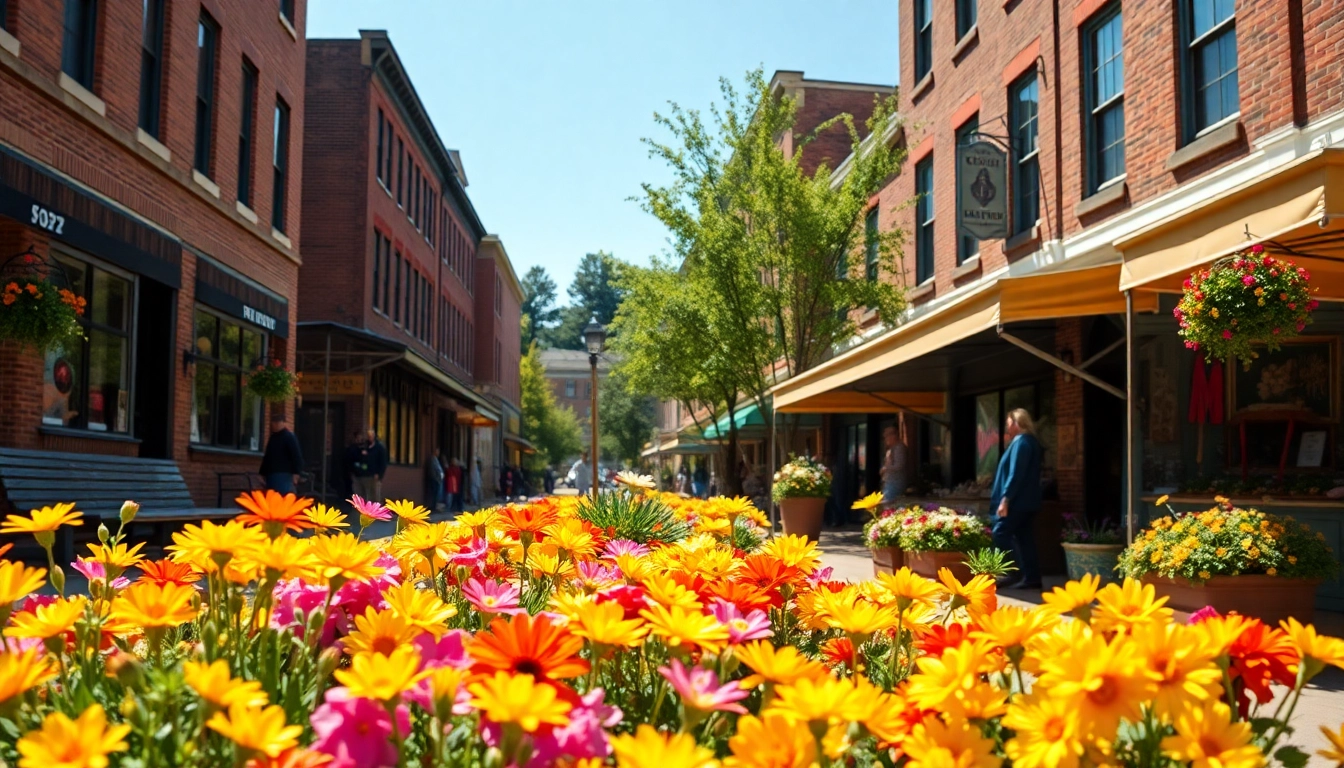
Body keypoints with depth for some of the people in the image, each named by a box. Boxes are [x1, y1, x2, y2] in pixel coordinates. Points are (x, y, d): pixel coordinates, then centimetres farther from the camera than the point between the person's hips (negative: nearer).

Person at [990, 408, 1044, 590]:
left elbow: (1015, 474, -20)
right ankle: (1031, 578, 5)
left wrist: (1005, 499, -22)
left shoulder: (1021, 442, -12)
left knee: (1001, 534, -8)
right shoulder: (1030, 441, 18)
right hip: (1027, 501, 10)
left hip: (1017, 501, -10)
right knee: (1025, 539, 7)